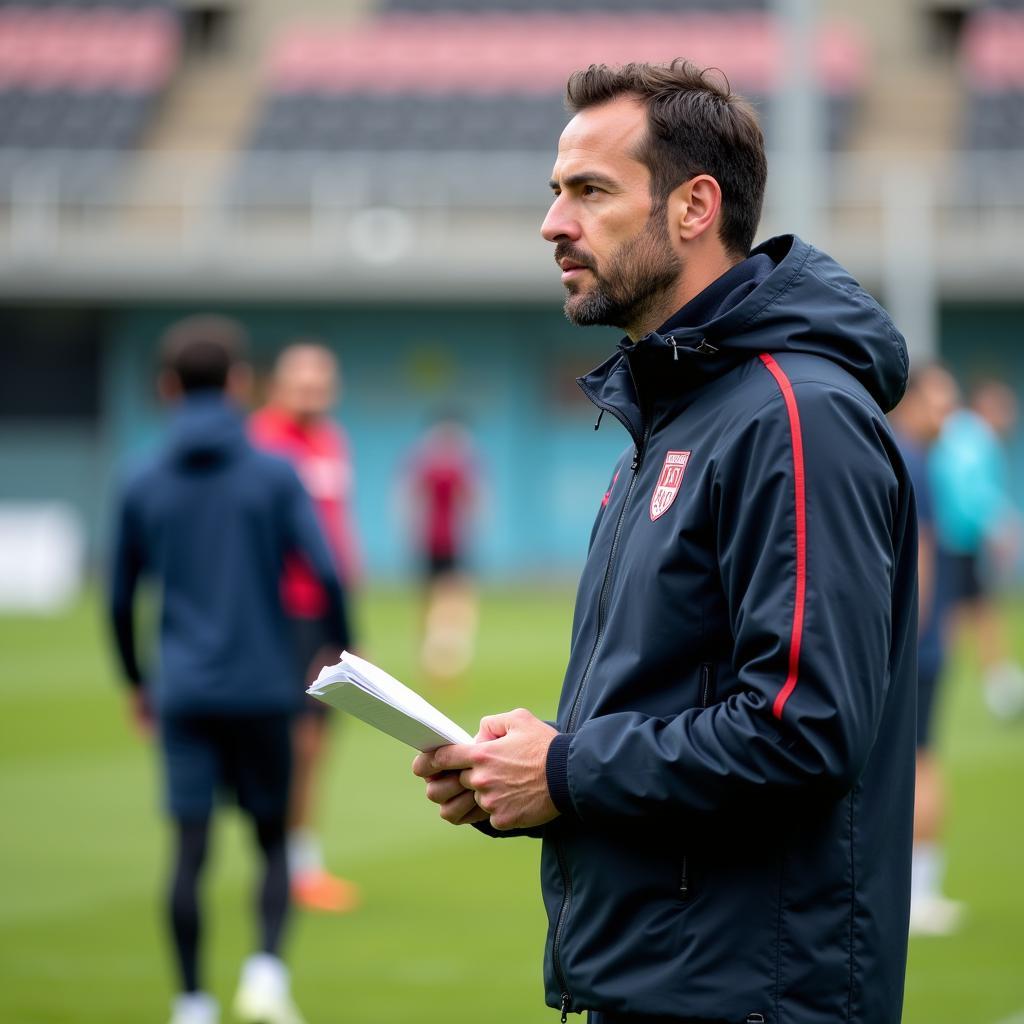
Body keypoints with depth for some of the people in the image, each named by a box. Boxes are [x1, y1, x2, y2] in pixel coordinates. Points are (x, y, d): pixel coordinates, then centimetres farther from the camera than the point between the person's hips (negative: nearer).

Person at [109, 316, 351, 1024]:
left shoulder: (142, 487, 4)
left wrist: (137, 684, 25)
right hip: (263, 690, -1)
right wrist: (346, 650, 7)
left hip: (182, 696, 2)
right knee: (273, 841, 9)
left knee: (191, 850, 2)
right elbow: (325, 573, -10)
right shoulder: (274, 475, -3)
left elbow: (121, 600, 11)